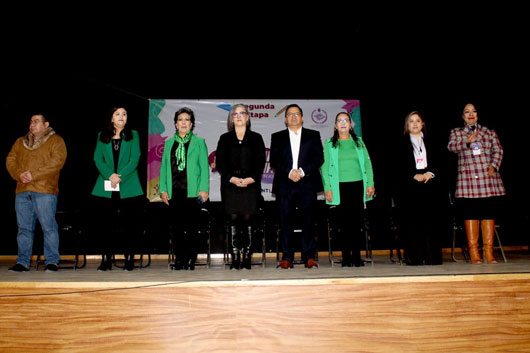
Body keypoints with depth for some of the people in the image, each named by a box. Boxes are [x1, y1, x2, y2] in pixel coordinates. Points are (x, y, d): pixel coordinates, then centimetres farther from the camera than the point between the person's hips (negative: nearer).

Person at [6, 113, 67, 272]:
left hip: (45, 190, -5)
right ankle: (23, 261, 15)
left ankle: (52, 261, 2)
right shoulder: (20, 142, 22)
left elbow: (57, 161, -9)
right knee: (24, 227, 7)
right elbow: (10, 160, 15)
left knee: (48, 226, -6)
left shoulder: (56, 141, 5)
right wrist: (19, 174, -6)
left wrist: (34, 174, -13)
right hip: (22, 191, 5)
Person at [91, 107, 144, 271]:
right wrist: (110, 175, -13)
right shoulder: (102, 136, 14)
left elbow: (135, 159, -2)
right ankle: (106, 259, 11)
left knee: (129, 224, 0)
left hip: (128, 187, -1)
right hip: (105, 188, 2)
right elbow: (97, 159, 4)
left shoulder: (133, 135, 9)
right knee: (105, 224, 3)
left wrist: (120, 176, -14)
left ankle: (129, 259, 8)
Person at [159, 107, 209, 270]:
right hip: (174, 192, 3)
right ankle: (179, 259, 13)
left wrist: (204, 189, -8)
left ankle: (190, 261, 7)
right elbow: (164, 167, 13)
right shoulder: (169, 143, 16)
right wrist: (163, 189, 3)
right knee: (176, 227, 4)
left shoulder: (199, 142, 8)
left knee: (191, 227, -2)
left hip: (192, 191, -3)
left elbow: (204, 167, 2)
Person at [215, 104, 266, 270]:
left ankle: (247, 258, 4)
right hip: (230, 185, 1)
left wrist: (251, 179, -11)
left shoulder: (256, 138, 11)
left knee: (247, 219, -2)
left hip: (251, 185, 0)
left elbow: (261, 162, 4)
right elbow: (220, 162, 4)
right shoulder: (225, 139, 12)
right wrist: (232, 178, -10)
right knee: (234, 220, -1)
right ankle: (235, 258, 4)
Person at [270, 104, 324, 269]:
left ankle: (309, 257, 8)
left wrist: (303, 171, -11)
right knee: (286, 222, 0)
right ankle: (287, 258, 6)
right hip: (284, 185, 0)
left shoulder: (313, 135, 14)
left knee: (308, 221, 0)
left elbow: (319, 158, 3)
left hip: (307, 184, 0)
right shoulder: (277, 137, 14)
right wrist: (289, 172, -12)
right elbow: (274, 161, 4)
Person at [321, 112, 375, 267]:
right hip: (340, 187, -2)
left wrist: (370, 184, 2)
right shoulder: (329, 144, 8)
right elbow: (324, 167, 3)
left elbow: (367, 163, 11)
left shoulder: (359, 141, 14)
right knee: (344, 222, -2)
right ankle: (346, 257, 5)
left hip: (358, 186, 2)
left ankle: (357, 256, 10)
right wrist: (327, 188, -6)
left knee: (357, 221, 2)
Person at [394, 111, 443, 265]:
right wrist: (414, 176, -12)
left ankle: (432, 257, 6)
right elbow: (397, 168, 0)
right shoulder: (401, 144, 7)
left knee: (430, 221, -1)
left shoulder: (429, 142, 16)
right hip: (409, 188, -2)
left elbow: (438, 163, 14)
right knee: (412, 222, -5)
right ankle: (414, 257, 2)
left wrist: (430, 173, -6)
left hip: (429, 186, 2)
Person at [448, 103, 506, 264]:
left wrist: (493, 166, -5)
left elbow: (498, 150, 12)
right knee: (471, 214, -5)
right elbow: (451, 146, -4)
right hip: (467, 178, -2)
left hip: (488, 178, 2)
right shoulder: (456, 132, 14)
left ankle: (489, 252, 4)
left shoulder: (490, 133, 20)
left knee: (488, 213, -1)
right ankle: (473, 252, 0)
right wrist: (467, 141, -21)